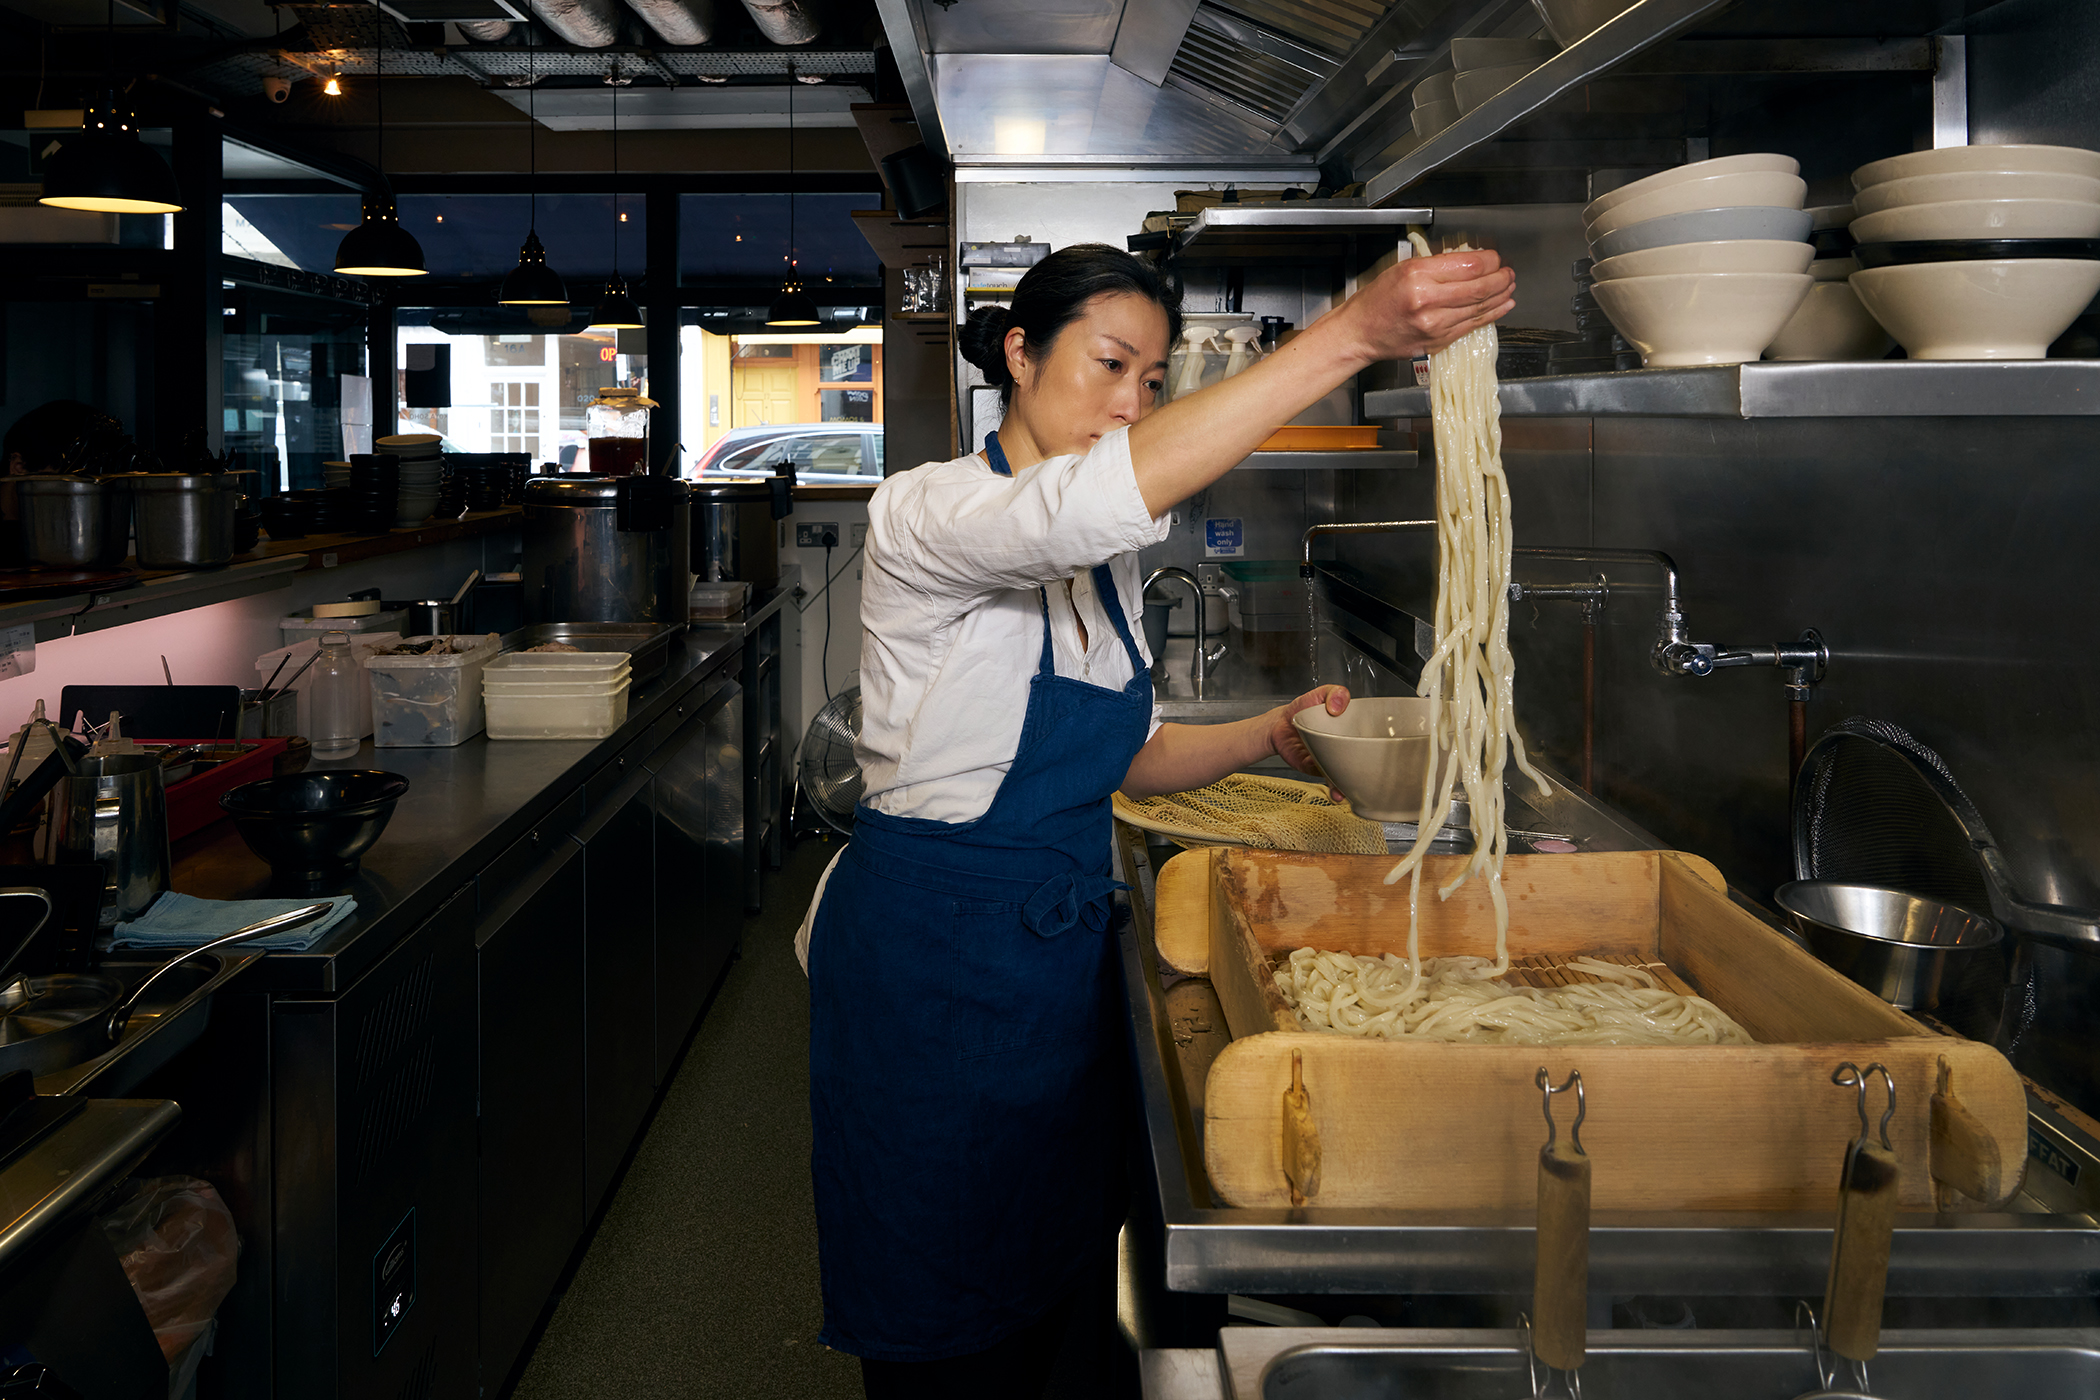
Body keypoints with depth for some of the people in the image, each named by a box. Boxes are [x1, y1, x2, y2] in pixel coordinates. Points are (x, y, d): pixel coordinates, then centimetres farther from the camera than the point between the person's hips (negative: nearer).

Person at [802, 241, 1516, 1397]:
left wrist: (1270, 734, -1)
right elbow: (1089, 500, -40)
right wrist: (1349, 337, -45)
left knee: (1041, 1307, 18)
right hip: (929, 960, -7)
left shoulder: (1103, 562, 10)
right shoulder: (925, 515, -17)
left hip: (1060, 948, 8)